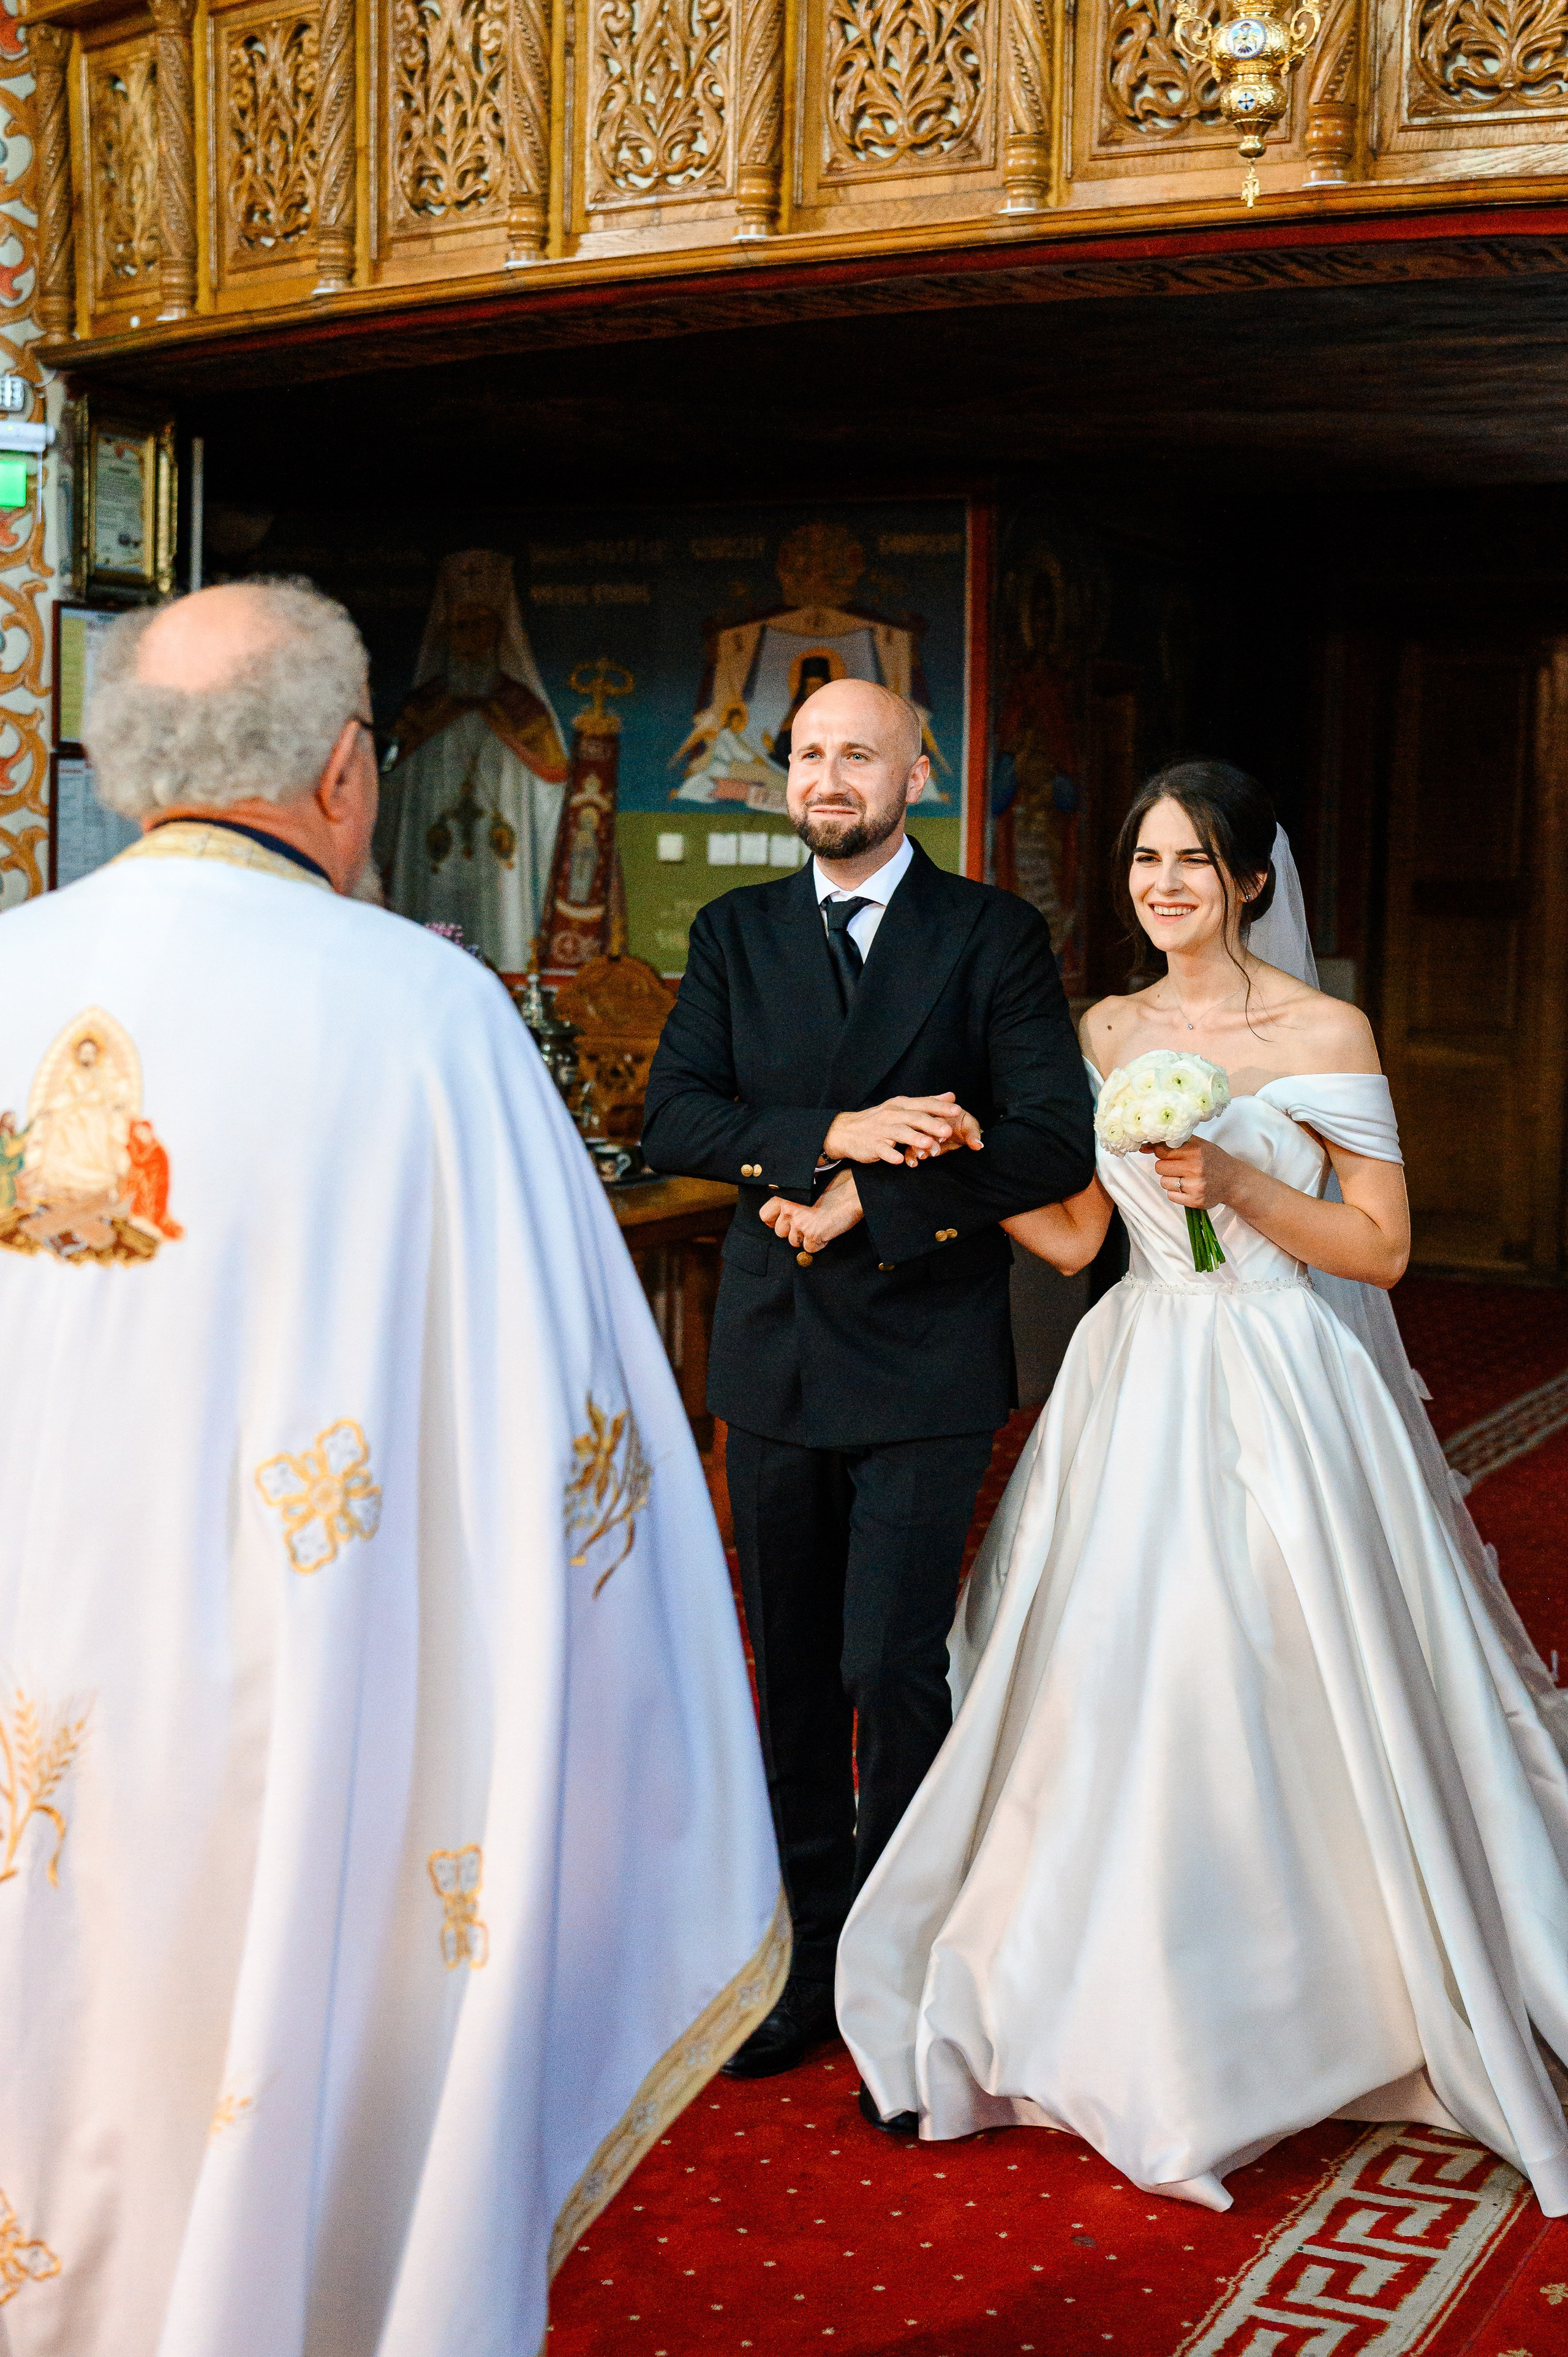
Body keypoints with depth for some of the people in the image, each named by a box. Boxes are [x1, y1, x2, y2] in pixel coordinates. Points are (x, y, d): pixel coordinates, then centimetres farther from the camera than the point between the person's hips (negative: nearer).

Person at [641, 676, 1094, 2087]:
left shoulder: (993, 936, -1)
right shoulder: (735, 933, 10)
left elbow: (1055, 1141, -11)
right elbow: (672, 1119, -1)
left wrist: (858, 1207, -13)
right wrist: (836, 1134, -16)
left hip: (925, 1353, -4)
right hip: (774, 1354, 4)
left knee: (891, 1666, -6)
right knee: (795, 1668, 10)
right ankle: (810, 1958, 23)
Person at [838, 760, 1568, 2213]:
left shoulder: (1323, 1034, -5)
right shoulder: (1106, 1032, 9)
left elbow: (1382, 1247, -6)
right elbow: (1073, 1234, 9)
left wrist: (1239, 1185, -18)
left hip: (1280, 1393, -4)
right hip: (1138, 1386, 5)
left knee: (1280, 1700, -3)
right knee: (1121, 1699, 6)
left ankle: (1313, 2010, 19)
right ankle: (1155, 2025, 24)